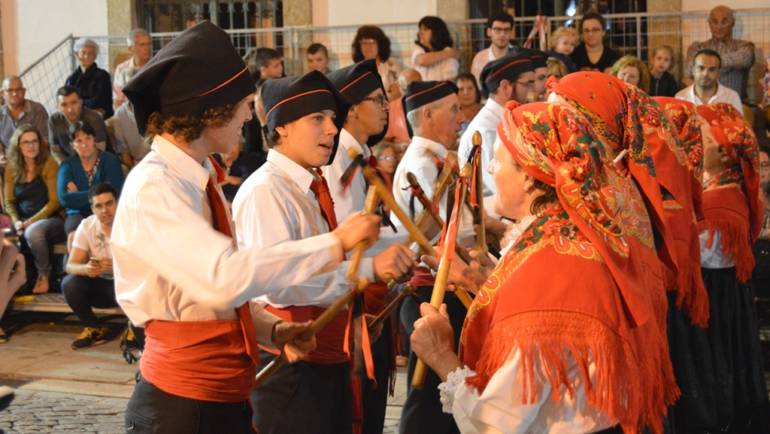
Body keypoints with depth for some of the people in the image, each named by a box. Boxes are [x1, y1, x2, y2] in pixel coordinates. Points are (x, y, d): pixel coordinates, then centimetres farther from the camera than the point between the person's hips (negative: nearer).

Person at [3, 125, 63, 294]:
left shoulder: (49, 164, -1)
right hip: (24, 223, 3)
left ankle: (44, 276, -13)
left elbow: (54, 201, -6)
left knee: (33, 231, -37)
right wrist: (16, 221, -9)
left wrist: (31, 221, -15)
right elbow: (9, 202, 11)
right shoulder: (12, 169, 12)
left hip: (51, 219, -3)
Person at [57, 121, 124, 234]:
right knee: (74, 225, -33)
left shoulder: (110, 160, 3)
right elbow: (64, 198, -7)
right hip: (79, 214, 2)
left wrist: (78, 196, -6)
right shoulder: (67, 166, 8)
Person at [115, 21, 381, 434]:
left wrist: (272, 329, 0)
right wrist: (336, 242, -27)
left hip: (226, 397, 9)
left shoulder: (198, 179, 10)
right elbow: (226, 277, -34)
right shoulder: (153, 189, -20)